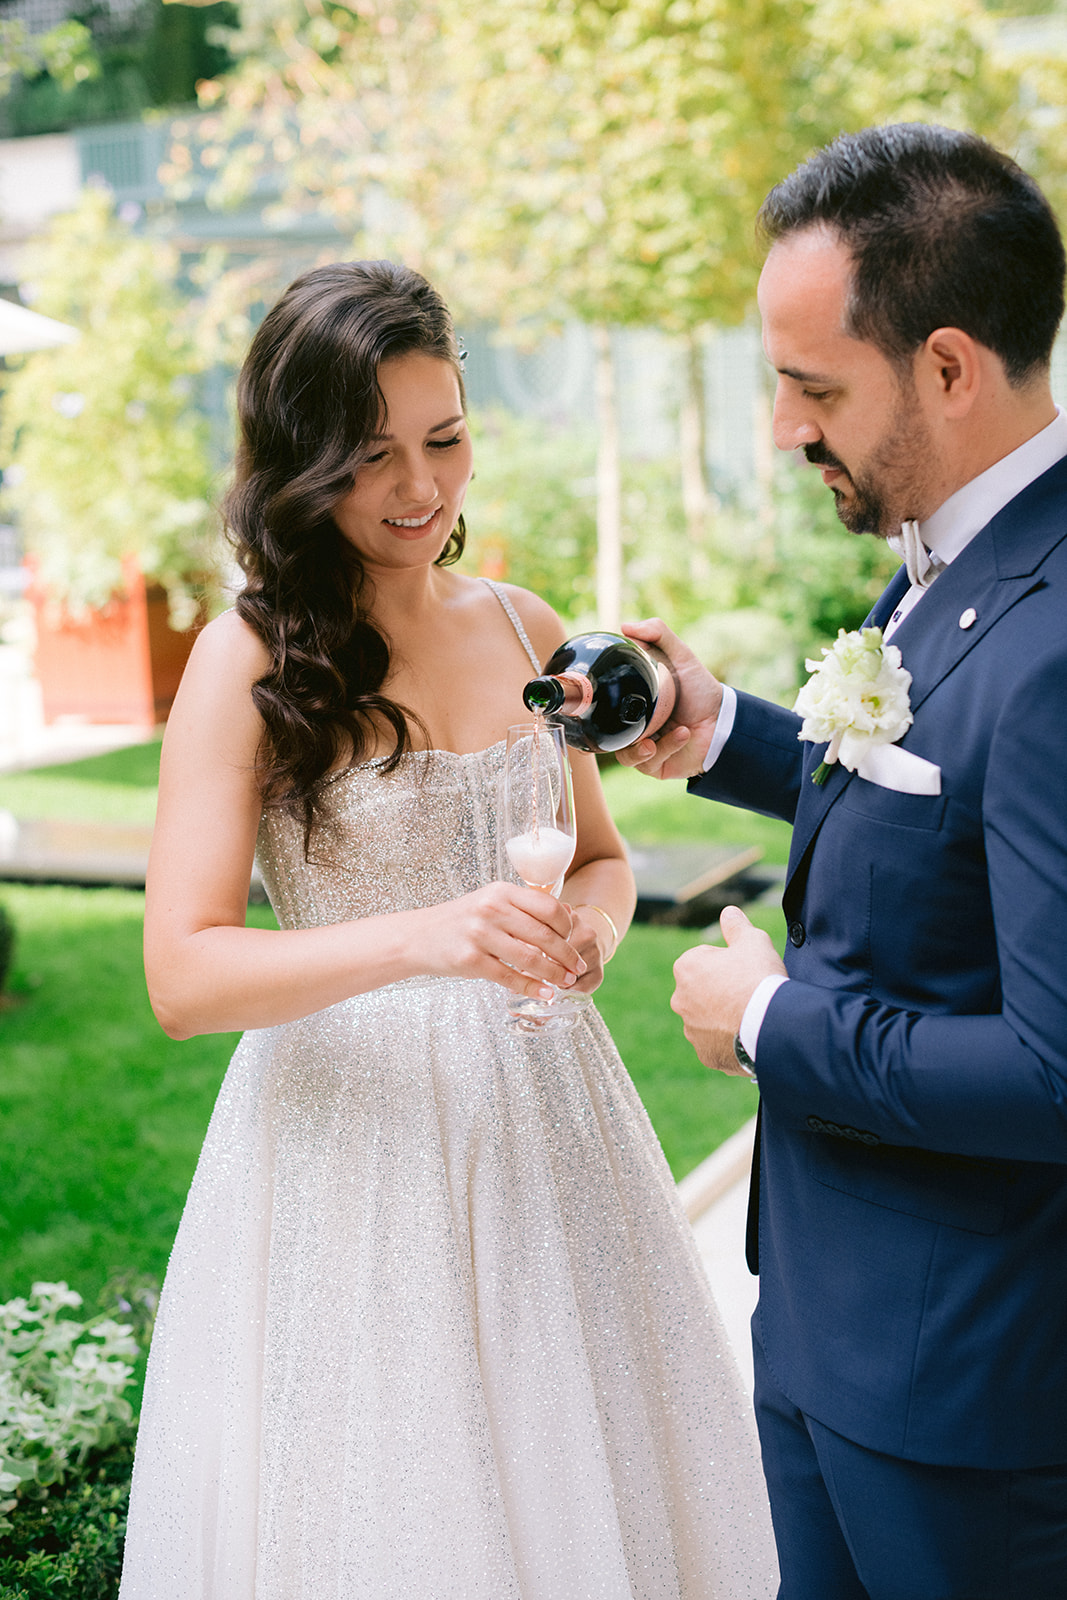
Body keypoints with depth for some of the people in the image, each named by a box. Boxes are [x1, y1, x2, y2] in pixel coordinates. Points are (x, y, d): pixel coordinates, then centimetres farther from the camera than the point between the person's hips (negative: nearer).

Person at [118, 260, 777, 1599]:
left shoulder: (527, 631, 4)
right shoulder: (250, 659, -10)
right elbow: (182, 975, -15)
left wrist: (592, 919, -7)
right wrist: (419, 942, -29)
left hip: (543, 1117, 5)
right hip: (350, 1125, -4)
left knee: (578, 1487, 16)